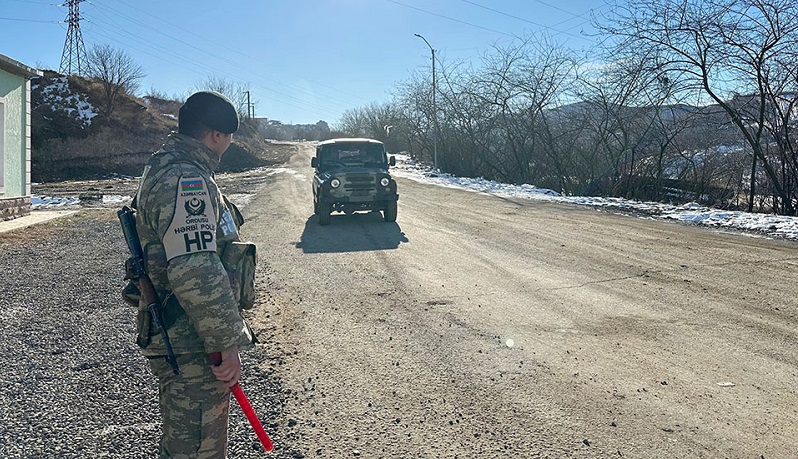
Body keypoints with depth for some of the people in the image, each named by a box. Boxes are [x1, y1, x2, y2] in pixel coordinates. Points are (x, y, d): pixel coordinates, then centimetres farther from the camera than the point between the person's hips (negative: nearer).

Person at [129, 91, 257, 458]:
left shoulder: (165, 167, 14)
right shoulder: (186, 179, -22)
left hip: (177, 333, 11)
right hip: (191, 345, -11)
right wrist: (227, 343, -25)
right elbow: (196, 273, -32)